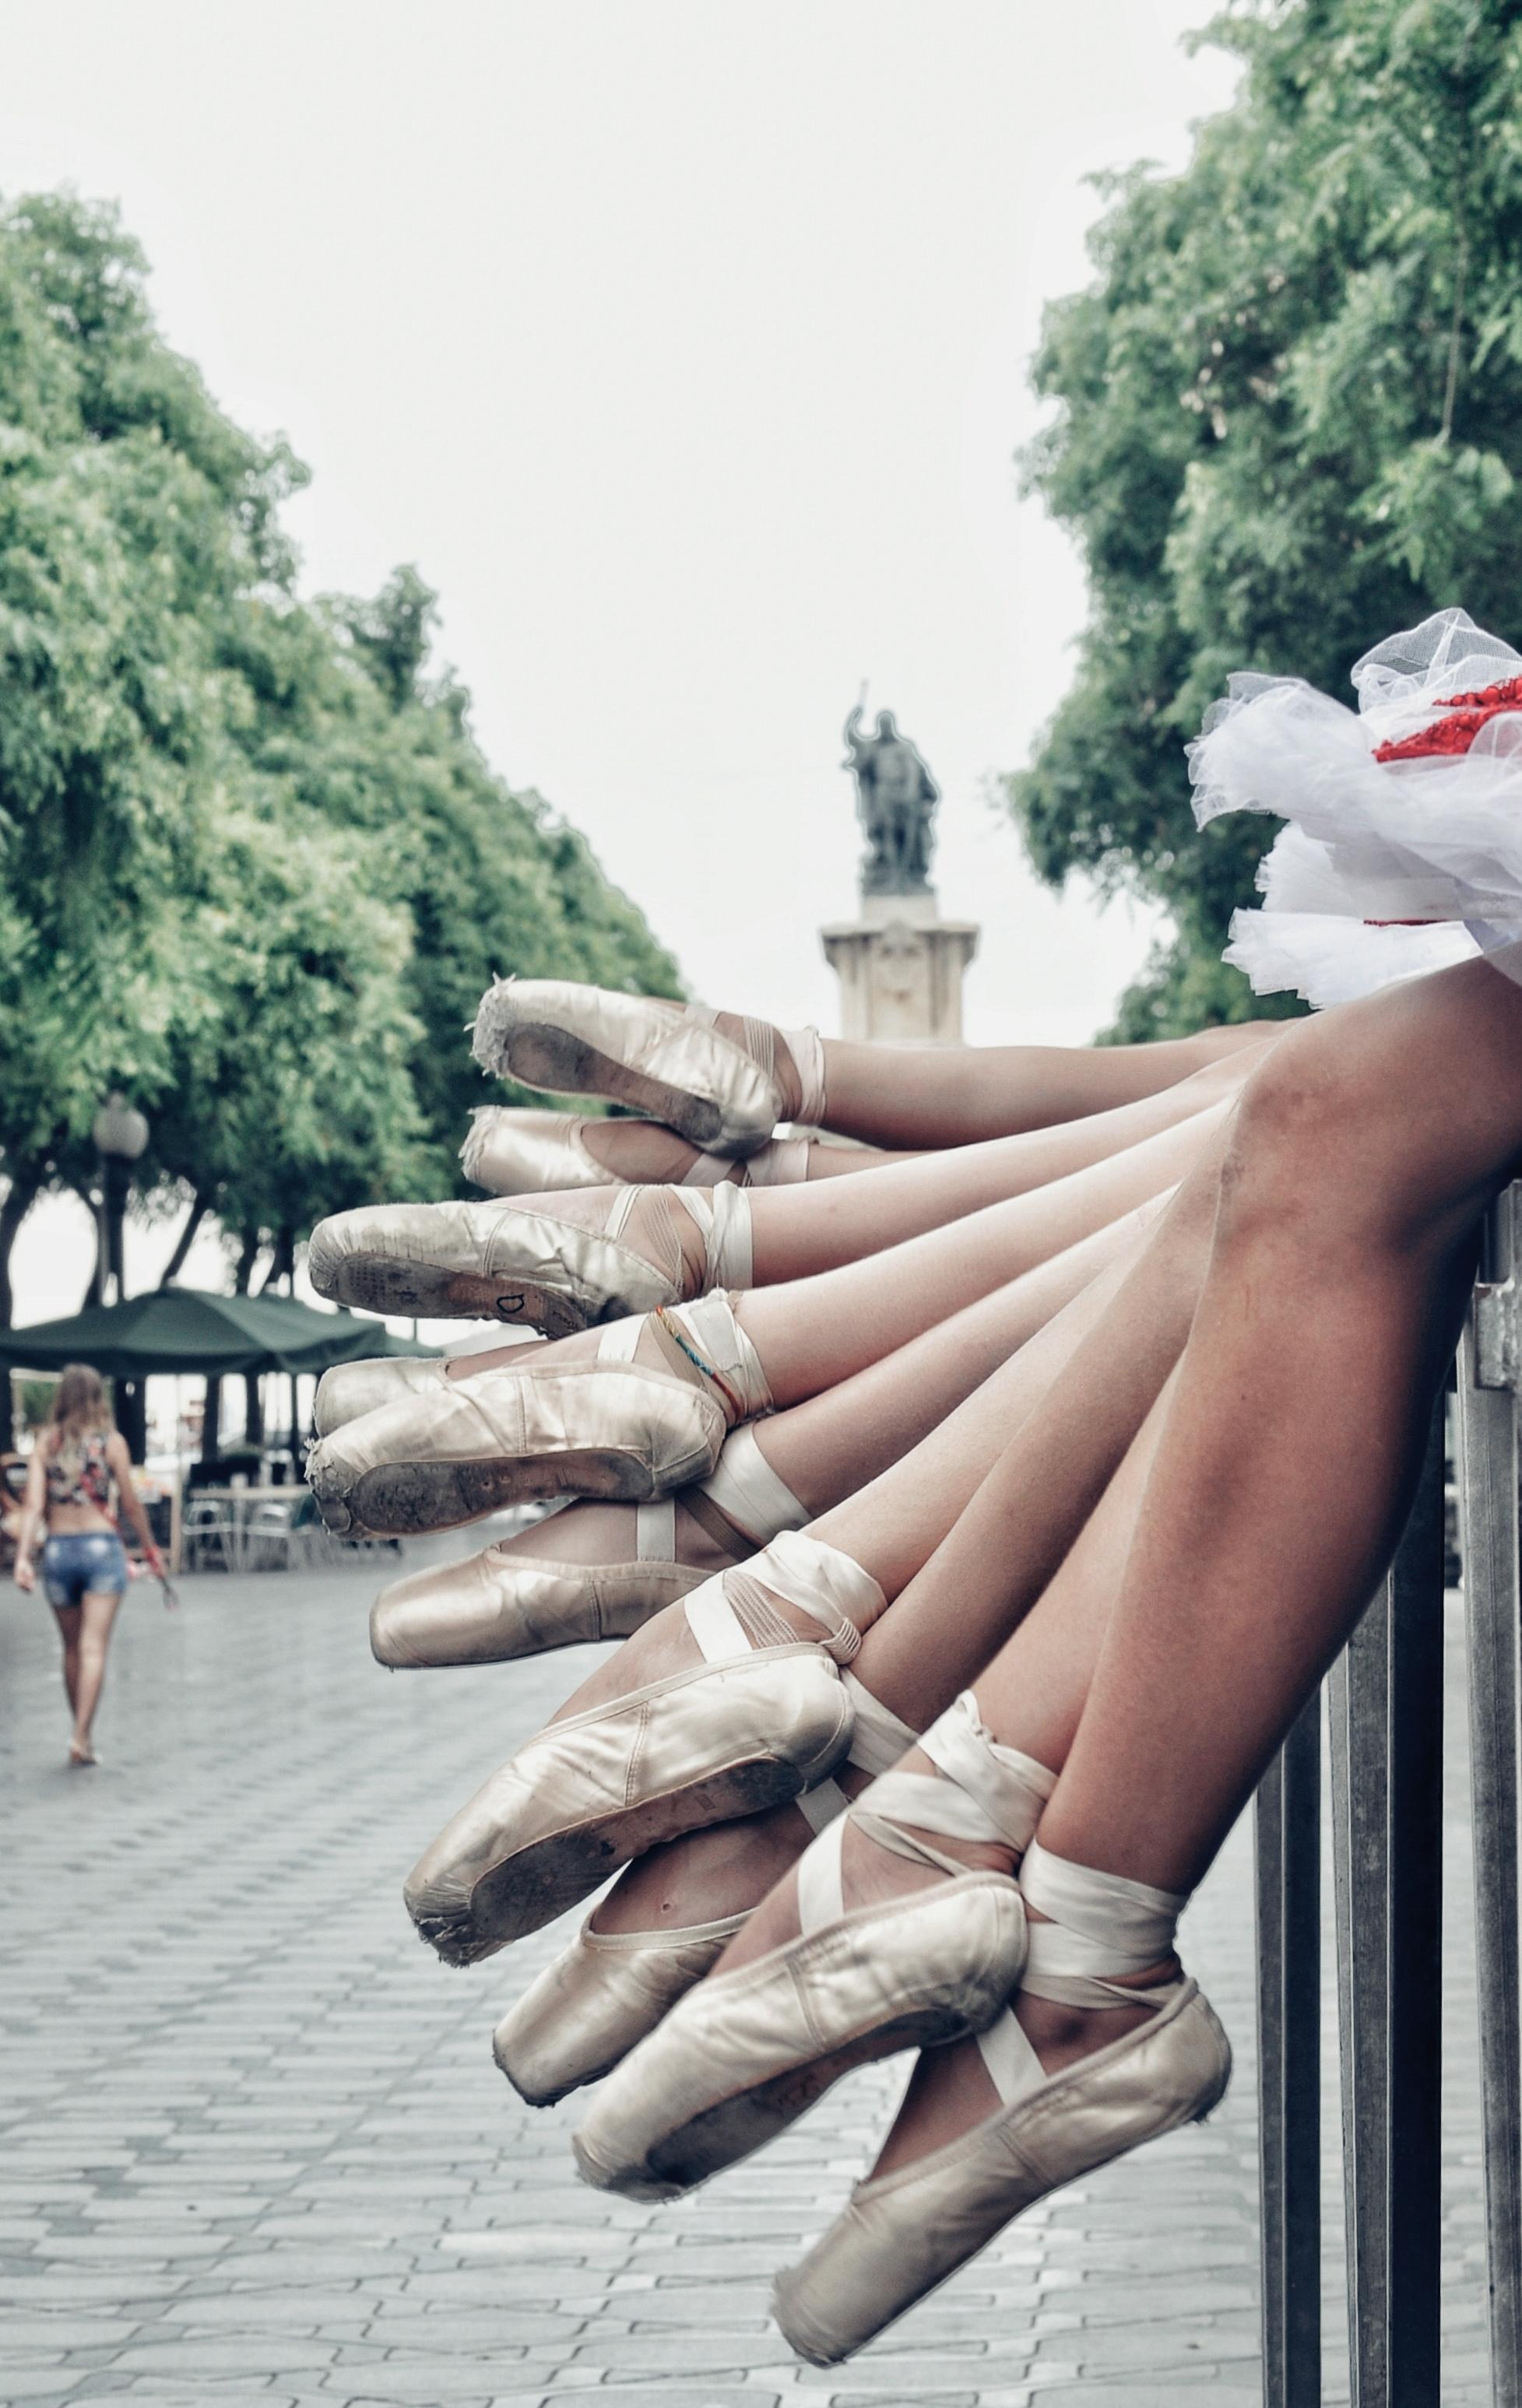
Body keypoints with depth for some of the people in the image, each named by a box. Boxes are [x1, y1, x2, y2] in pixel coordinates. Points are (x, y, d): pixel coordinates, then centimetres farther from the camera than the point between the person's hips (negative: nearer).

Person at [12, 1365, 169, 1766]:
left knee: (73, 1647, 16)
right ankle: (82, 1735, -17)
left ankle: (82, 1731, 25)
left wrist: (23, 1557, -11)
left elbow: (33, 1505, -6)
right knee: (94, 1647, -6)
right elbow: (130, 1504, -1)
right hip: (101, 1545, -3)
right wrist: (151, 1549, 11)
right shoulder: (111, 1442, -3)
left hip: (57, 1549, 3)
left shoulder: (46, 1444, 2)